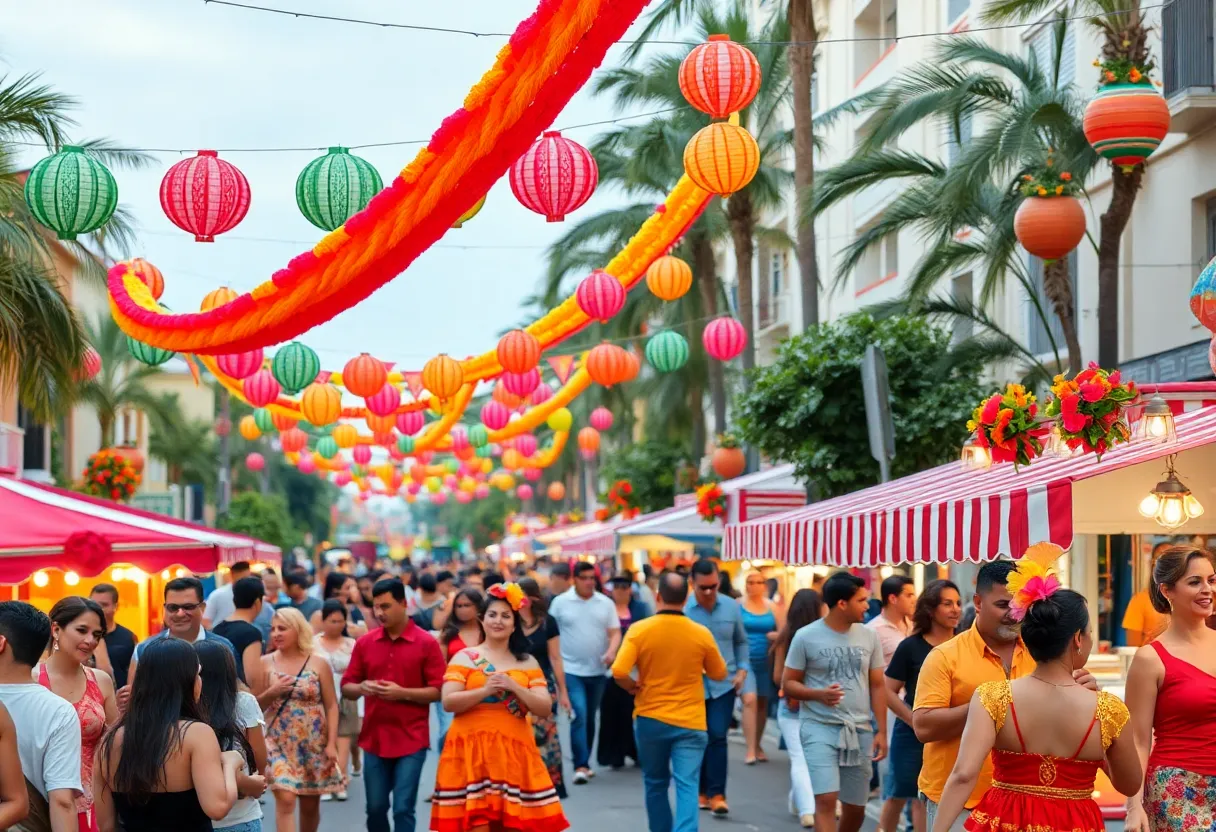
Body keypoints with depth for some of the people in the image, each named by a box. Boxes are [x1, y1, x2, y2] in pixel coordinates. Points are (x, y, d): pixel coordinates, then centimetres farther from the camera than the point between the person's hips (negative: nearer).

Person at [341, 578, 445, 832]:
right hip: (374, 739, 4)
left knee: (403, 809, -5)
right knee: (375, 808, 10)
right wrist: (361, 688, -12)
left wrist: (402, 693, -18)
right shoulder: (364, 643, 5)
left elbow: (438, 691, -7)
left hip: (411, 740, -4)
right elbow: (346, 687, 10)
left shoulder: (426, 643, -5)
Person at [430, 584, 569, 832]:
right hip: (472, 750, -2)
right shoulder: (465, 657, 4)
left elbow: (545, 708, 3)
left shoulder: (527, 663, 11)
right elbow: (448, 702, -7)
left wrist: (514, 687, -11)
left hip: (514, 752, 2)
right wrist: (485, 690, -18)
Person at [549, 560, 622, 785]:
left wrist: (611, 651, -17)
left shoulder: (606, 603, 4)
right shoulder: (560, 602, -2)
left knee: (590, 717, 13)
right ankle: (581, 765, -15)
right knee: (579, 715, -15)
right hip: (571, 670, -3)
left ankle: (584, 761, 26)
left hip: (598, 670, 3)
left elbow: (615, 632, 3)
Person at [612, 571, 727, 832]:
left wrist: (634, 687, 2)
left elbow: (619, 672, -18)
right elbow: (719, 674, 7)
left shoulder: (639, 630, -9)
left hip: (650, 719, 1)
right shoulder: (702, 634, -6)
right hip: (690, 722, -1)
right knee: (687, 786, -4)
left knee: (655, 784, 18)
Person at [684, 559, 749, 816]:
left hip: (724, 684, 1)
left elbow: (741, 641, 14)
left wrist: (742, 669, 3)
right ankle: (702, 791, 23)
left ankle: (716, 793, -1)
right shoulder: (682, 609, -11)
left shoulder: (731, 607, 0)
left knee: (717, 737, -7)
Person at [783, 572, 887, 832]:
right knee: (826, 799, -15)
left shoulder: (869, 637, 5)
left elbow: (877, 686, 9)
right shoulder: (806, 637, -6)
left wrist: (881, 731, 2)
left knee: (856, 806, 11)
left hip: (860, 730, 4)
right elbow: (788, 683, -1)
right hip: (820, 728, -4)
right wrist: (819, 694, -20)